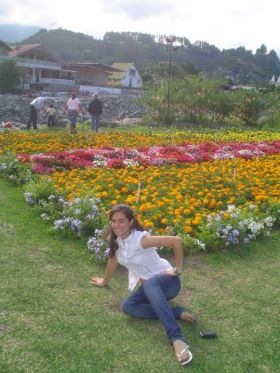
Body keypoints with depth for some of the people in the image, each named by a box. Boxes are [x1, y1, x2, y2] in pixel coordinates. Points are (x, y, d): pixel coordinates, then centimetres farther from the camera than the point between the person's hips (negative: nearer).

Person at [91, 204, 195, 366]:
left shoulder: (141, 239, -25)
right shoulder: (115, 239, -3)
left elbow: (176, 240, -30)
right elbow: (113, 260, 16)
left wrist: (178, 269, -21)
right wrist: (105, 282, 27)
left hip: (166, 280, -7)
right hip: (147, 286, 7)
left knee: (150, 284, -42)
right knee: (127, 306, -21)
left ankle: (177, 339, -52)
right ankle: (177, 313, -14)